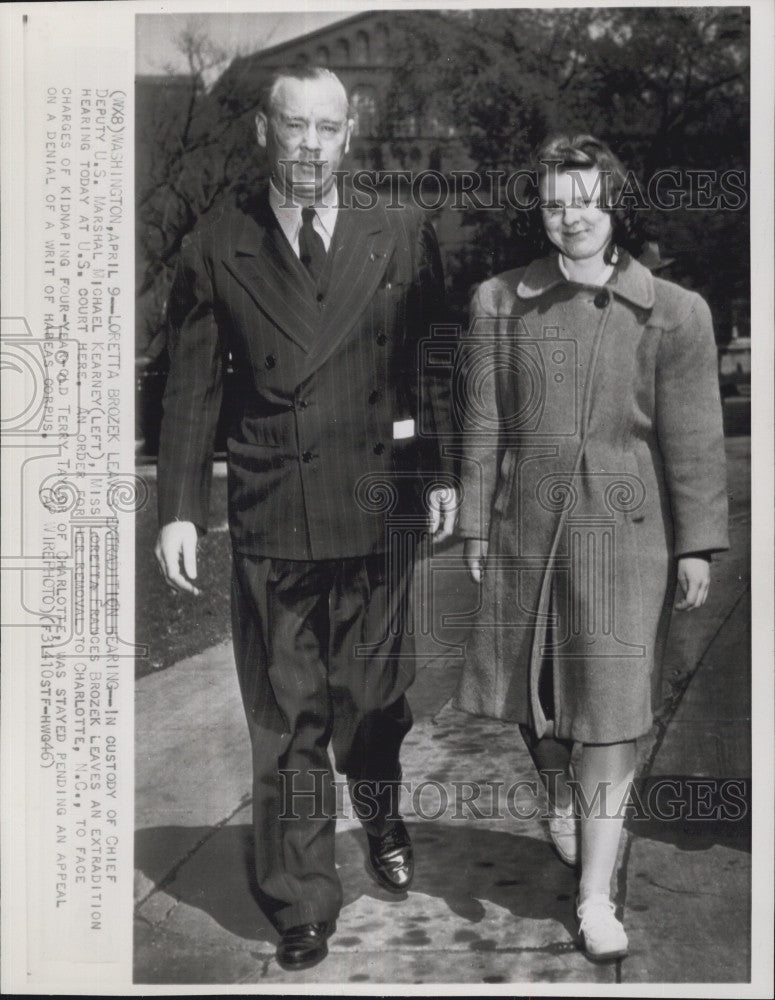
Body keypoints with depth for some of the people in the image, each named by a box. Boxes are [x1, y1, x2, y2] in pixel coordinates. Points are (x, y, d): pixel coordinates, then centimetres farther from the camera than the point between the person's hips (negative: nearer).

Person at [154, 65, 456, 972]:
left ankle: (382, 822, 45)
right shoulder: (214, 251, 3)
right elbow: (190, 388, 3)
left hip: (375, 511, 1)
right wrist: (178, 508, -4)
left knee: (372, 698, 12)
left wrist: (441, 474, -2)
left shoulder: (402, 238, 5)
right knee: (285, 720, 6)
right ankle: (301, 906, 22)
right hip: (267, 521, 0)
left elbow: (435, 365, 7)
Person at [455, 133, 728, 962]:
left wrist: (697, 544, -2)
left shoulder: (673, 313, -3)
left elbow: (693, 438, -1)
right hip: (527, 525, 2)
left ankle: (595, 894, 9)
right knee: (535, 683, 15)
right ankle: (559, 797, 46)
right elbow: (484, 424, 4)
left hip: (626, 529, -2)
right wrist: (475, 523, 3)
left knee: (610, 707, -1)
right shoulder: (499, 303, 2)